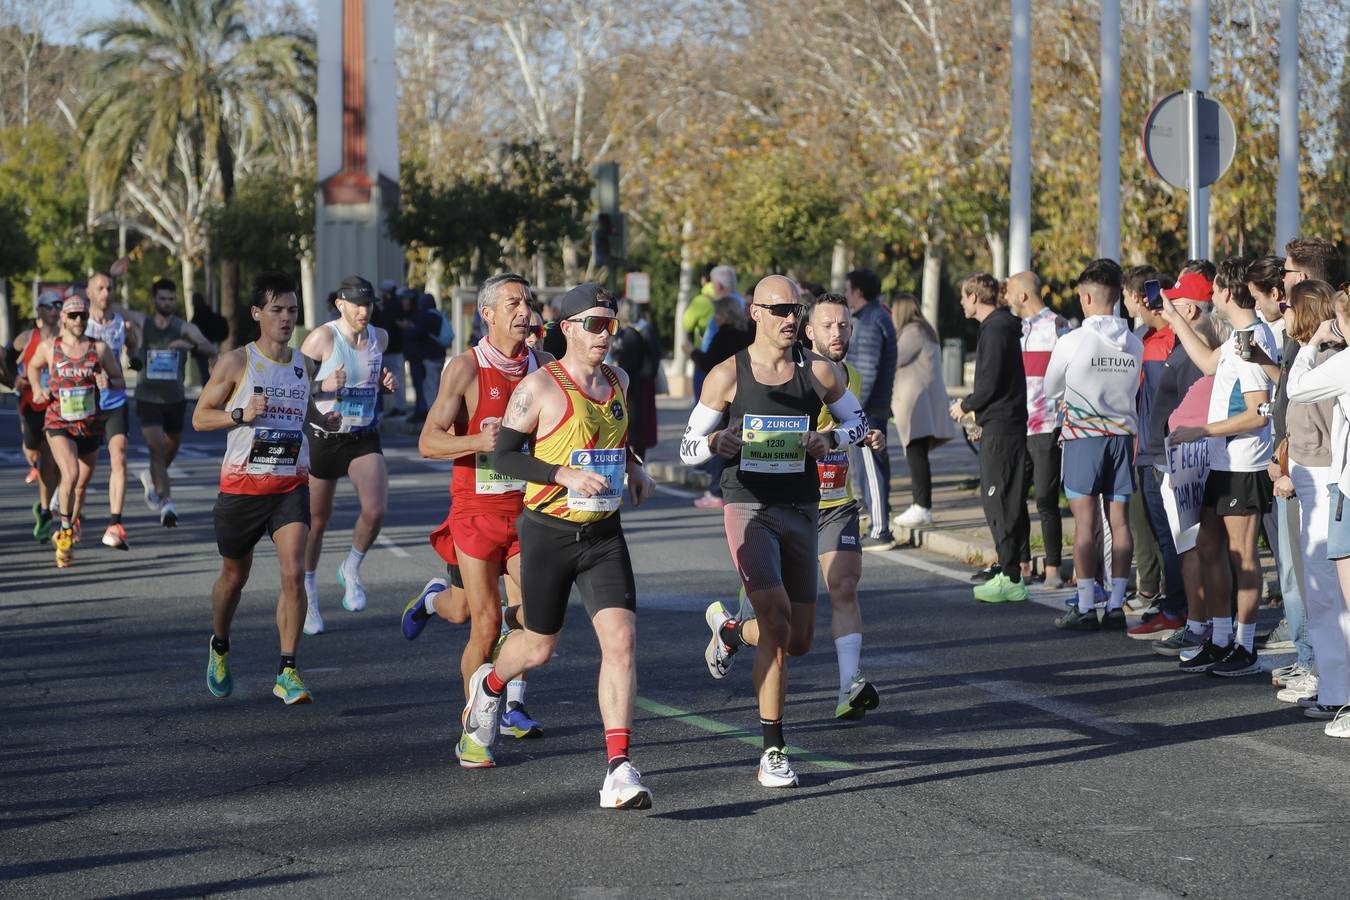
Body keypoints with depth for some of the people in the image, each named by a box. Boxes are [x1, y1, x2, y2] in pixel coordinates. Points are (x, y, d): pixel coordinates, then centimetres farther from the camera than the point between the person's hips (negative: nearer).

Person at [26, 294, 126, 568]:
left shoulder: (99, 348, -1)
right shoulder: (49, 347, 0)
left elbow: (121, 381, 6)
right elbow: (33, 366, 21)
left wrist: (108, 383, -15)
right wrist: (37, 390, 4)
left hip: (90, 425, 2)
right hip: (58, 423, -2)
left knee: (82, 484, 13)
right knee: (70, 474, -25)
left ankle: (67, 532, 37)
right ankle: (66, 530, -9)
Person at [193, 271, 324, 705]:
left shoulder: (304, 366, 7)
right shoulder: (236, 363, -6)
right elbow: (199, 417, -3)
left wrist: (327, 421, 5)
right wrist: (242, 414, -18)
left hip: (291, 486, 2)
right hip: (242, 485, -2)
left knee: (294, 573, -16)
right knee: (234, 576, 14)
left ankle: (287, 673, -12)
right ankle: (219, 648, 43)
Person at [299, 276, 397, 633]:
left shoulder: (379, 337, 4)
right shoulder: (322, 338, -12)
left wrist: (386, 384, 0)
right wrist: (323, 386, -25)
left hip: (365, 439, 3)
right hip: (323, 439, -3)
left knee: (375, 509, -19)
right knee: (317, 519, 8)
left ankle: (352, 569, 8)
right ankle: (308, 595, 26)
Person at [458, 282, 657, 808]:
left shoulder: (618, 383, 9)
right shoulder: (539, 386, -10)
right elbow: (503, 455, -9)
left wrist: (632, 467, 10)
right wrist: (564, 475, -21)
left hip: (604, 534, 4)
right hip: (548, 533, -4)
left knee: (620, 639, -15)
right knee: (538, 647, 11)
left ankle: (618, 769, -17)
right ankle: (489, 684, 48)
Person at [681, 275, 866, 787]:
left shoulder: (820, 373, 2)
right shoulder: (727, 375, -4)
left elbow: (858, 421, 16)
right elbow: (688, 449, 1)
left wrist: (831, 441, -7)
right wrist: (715, 442, -23)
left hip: (801, 510, 4)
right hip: (749, 508, -4)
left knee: (798, 642, 9)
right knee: (777, 622, -20)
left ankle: (728, 629, 43)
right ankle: (773, 752, -12)